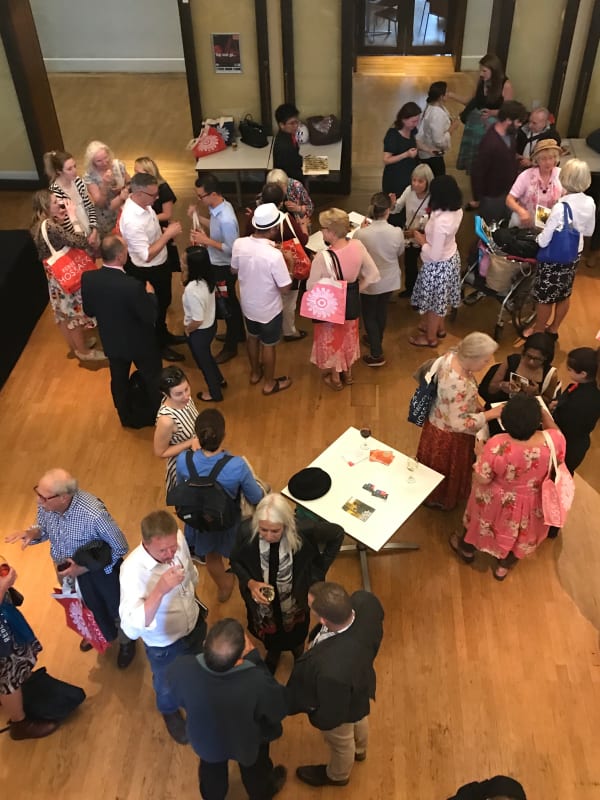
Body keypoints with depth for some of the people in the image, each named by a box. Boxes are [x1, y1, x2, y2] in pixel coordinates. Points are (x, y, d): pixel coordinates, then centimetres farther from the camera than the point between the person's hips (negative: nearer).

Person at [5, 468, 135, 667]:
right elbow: (44, 527, -2)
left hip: (101, 569, -5)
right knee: (87, 605, 32)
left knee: (116, 609, 22)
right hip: (65, 566, 5)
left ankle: (126, 642, 55)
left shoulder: (94, 515, -42)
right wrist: (31, 533, -25)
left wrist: (84, 568, -27)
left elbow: (120, 547, -27)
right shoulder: (45, 503, -25)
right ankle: (98, 633, 64)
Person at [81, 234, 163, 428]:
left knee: (119, 381, 27)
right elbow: (150, 317, -24)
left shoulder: (88, 279, -19)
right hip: (140, 343, -4)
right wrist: (150, 294, -8)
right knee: (153, 379, 22)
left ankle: (127, 418, 47)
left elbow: (88, 311, -3)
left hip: (112, 342, 4)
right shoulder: (133, 285, -36)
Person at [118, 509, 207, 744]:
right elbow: (132, 629, -47)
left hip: (195, 624, 4)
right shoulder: (132, 570, -41)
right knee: (168, 686, 27)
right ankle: (170, 712, 61)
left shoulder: (178, 540, -25)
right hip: (163, 643, -4)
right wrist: (160, 590, -56)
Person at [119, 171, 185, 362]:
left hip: (161, 263, 9)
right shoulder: (132, 221, -36)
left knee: (164, 301, 28)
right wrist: (168, 234, -29)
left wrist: (164, 231, -3)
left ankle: (164, 335, 52)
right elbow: (147, 255, -32)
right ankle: (159, 346, 37)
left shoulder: (141, 203, -9)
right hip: (149, 271, -9)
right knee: (156, 307, 13)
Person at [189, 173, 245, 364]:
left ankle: (230, 347, 27)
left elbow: (232, 249, -29)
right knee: (230, 301, 26)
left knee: (226, 305, 9)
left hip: (225, 268, -9)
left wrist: (206, 240, -28)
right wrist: (197, 217, -2)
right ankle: (239, 333, 47)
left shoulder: (226, 219, -34)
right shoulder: (219, 207, -5)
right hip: (219, 264, 9)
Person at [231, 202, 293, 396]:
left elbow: (234, 270, 2)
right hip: (269, 309, -5)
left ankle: (255, 373, 51)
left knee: (253, 337, 29)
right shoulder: (274, 255, -34)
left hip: (248, 305, 5)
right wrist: (288, 265, -10)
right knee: (268, 345, 17)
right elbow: (284, 288, -24)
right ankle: (269, 383, 38)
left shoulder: (239, 244, -17)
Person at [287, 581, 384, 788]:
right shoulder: (365, 602, -36)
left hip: (342, 708, -5)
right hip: (361, 681, 6)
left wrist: (294, 703, -12)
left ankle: (337, 775, 65)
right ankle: (359, 750, 72)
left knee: (341, 743, 31)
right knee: (359, 721, 39)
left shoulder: (331, 670, -51)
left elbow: (331, 715, -29)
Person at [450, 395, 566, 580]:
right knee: (519, 533, 31)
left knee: (482, 519, 31)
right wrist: (547, 417, -6)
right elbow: (559, 458, -4)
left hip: (497, 501, -2)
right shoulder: (553, 439, -30)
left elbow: (482, 480, -24)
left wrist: (480, 456, -6)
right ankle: (503, 566, 57)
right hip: (529, 504, 2)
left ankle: (467, 550, 60)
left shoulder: (496, 445, -37)